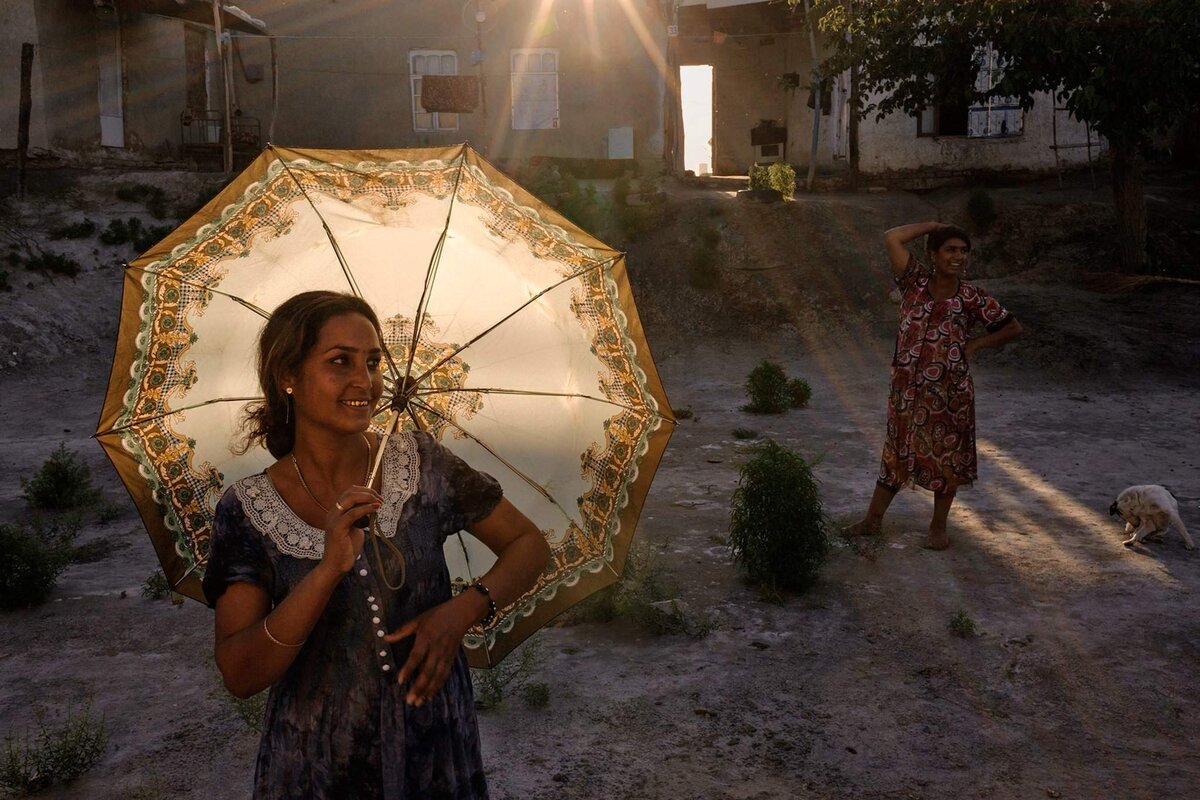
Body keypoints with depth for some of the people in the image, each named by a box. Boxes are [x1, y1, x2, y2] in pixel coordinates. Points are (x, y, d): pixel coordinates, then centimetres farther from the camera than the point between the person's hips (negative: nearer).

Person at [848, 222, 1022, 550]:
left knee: (946, 458, 10)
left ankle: (938, 525, 26)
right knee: (897, 452, 14)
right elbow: (892, 238, -15)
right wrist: (932, 225, -7)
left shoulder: (973, 299, -6)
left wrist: (975, 344, -5)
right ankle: (872, 519, 25)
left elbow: (1013, 328, 4)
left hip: (950, 393, -1)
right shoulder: (915, 282, -4)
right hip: (907, 388, 1)